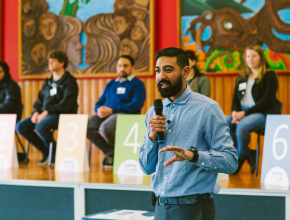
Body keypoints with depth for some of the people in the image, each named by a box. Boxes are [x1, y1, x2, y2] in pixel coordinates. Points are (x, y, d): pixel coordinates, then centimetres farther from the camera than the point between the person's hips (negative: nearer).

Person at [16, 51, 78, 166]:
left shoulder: (69, 81, -4)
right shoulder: (48, 82, 20)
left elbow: (66, 104, -16)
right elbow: (39, 100, 21)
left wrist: (47, 112, -21)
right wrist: (36, 112, -1)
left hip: (63, 115, -8)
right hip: (44, 114, 8)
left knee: (40, 127, -35)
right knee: (20, 127, -9)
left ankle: (55, 152, -8)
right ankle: (45, 151, 2)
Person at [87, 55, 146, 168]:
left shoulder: (137, 84, 6)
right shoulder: (111, 84, 25)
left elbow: (136, 105, -10)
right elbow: (99, 102, 22)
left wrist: (112, 110, -17)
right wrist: (99, 110, -6)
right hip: (106, 114, 6)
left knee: (105, 127, -36)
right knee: (85, 125, -21)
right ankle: (110, 153, -9)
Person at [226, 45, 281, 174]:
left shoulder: (269, 75, -1)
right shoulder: (241, 78, 18)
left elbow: (267, 101, -12)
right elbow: (235, 99, 17)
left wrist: (244, 113, -19)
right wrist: (235, 112, -9)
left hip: (264, 114, -6)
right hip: (243, 113, 6)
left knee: (242, 126, -37)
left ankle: (240, 157, -10)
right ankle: (249, 154, -9)